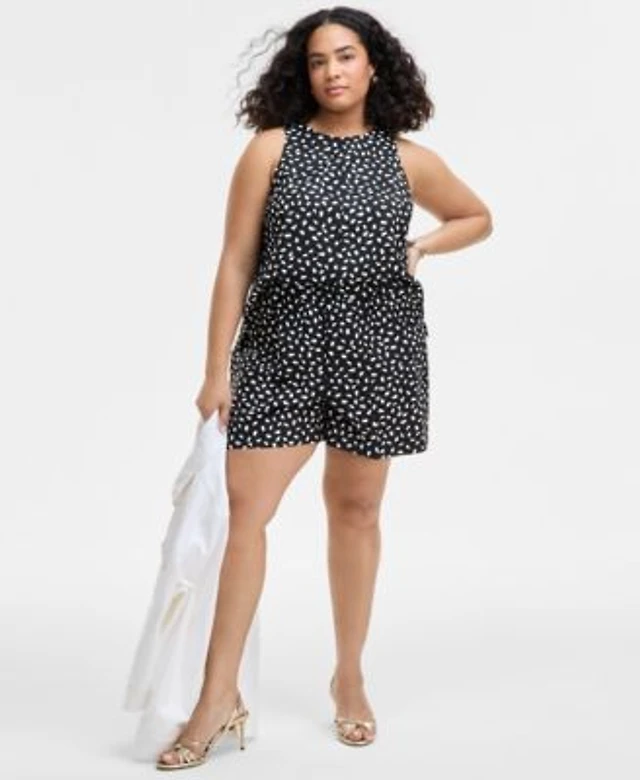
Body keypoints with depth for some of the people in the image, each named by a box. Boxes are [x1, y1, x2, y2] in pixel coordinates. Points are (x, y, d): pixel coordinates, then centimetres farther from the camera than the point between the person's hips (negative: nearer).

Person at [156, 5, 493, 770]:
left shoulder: (407, 160, 6)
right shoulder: (272, 148, 0)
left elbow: (477, 218, 22)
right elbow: (235, 262, -1)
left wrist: (418, 248, 2)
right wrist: (217, 368, -4)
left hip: (377, 347, 1)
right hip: (280, 345, -1)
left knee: (355, 509, 10)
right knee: (245, 508, -7)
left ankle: (349, 677, 26)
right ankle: (220, 695, 1)